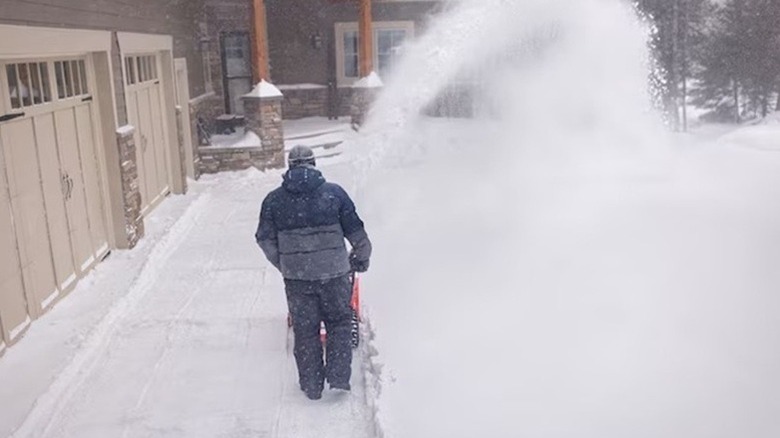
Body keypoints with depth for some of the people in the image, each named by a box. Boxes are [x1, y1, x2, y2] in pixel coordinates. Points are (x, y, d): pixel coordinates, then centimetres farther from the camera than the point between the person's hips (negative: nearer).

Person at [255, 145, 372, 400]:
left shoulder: (274, 200, 1)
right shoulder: (334, 192, -2)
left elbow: (265, 240, 4)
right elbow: (356, 231, 1)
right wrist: (361, 257, 18)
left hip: (296, 276, 1)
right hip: (334, 272, -1)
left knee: (305, 331, 12)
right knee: (339, 323, 16)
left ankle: (311, 386, 19)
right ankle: (338, 378, 13)